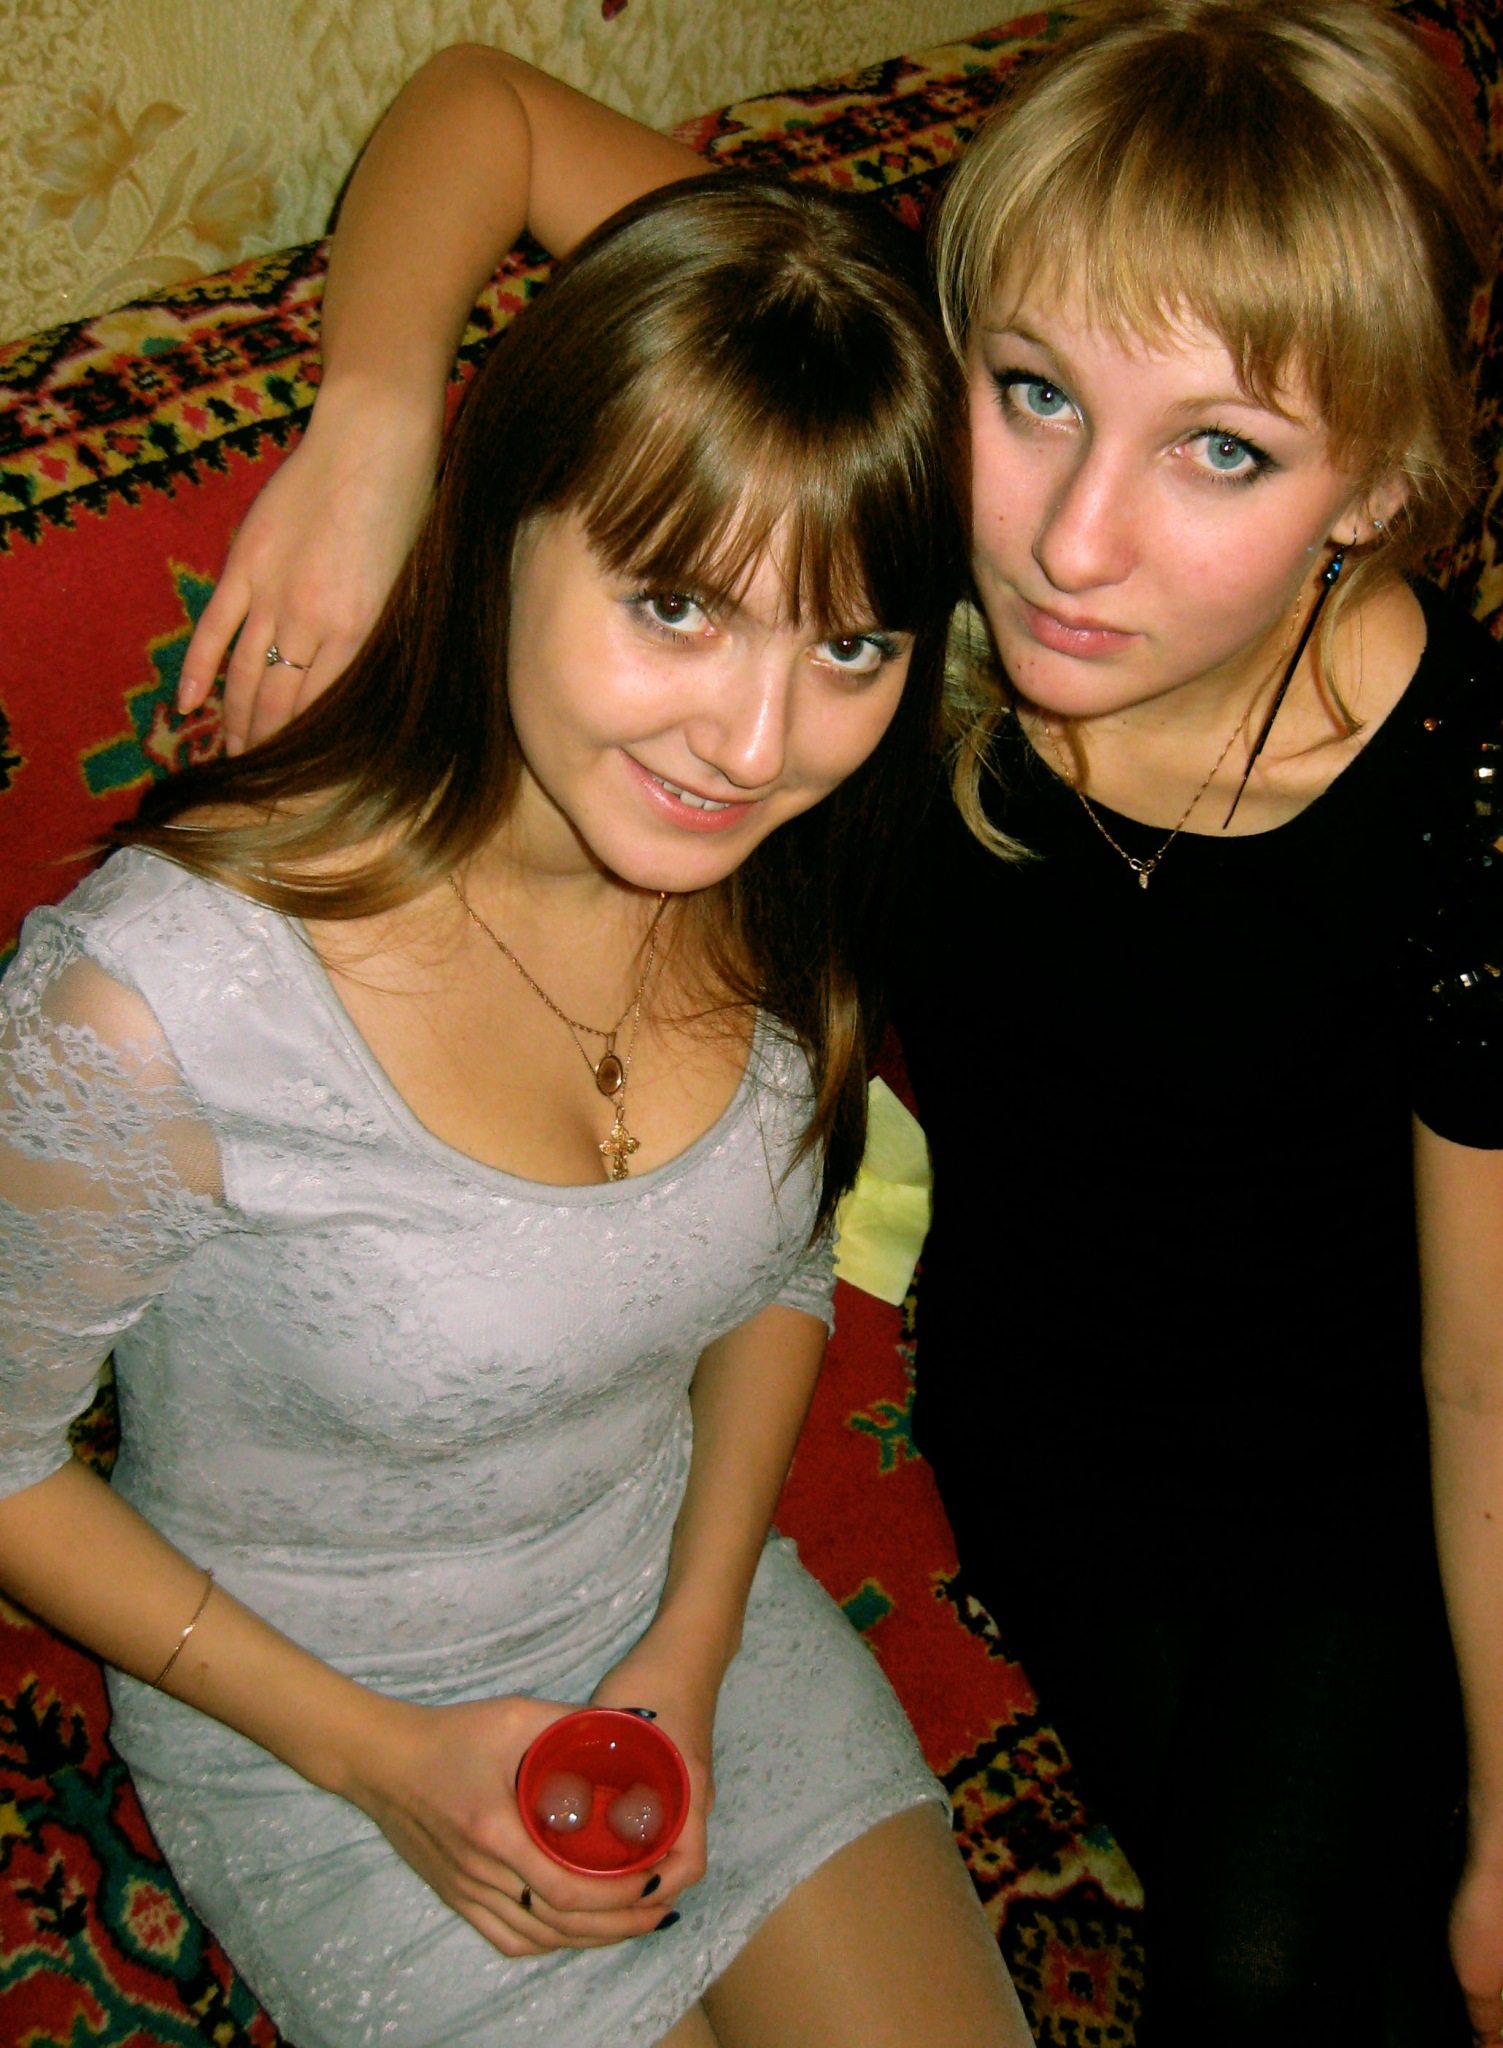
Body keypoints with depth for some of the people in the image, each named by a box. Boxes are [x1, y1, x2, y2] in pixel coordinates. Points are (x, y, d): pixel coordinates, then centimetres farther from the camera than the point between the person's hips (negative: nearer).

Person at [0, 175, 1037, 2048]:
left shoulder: (776, 876, -15)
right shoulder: (154, 1005, -33)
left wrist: (693, 1648, -7)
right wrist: (380, 1758, -15)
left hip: (690, 1609, 4)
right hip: (312, 1726, -4)